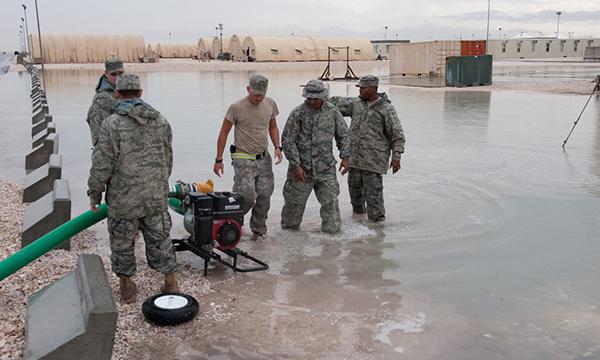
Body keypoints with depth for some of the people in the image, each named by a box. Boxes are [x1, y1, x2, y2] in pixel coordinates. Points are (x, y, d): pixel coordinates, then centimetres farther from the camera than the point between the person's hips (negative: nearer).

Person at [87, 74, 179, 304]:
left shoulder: (112, 124, -15)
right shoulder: (160, 121, 1)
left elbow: (102, 165, -13)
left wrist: (94, 194, 2)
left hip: (123, 197, -4)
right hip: (156, 197, 4)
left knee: (122, 243, 14)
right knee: (160, 239, 14)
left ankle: (126, 285, 28)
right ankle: (171, 284, 20)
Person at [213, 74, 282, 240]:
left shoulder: (270, 104, 2)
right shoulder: (236, 107, -13)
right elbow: (223, 133, -5)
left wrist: (277, 147, 1)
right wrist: (218, 160, -5)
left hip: (264, 158, 5)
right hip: (244, 159, -5)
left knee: (264, 196, 5)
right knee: (247, 196, -14)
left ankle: (259, 230, 22)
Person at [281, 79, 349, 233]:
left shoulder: (332, 111, 0)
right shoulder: (298, 113, -11)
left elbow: (343, 134, 12)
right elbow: (287, 140, -9)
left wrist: (345, 157, 4)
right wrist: (296, 165, -13)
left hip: (326, 167, 2)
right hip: (302, 166, -2)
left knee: (330, 199, 2)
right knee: (295, 200, 8)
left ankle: (332, 227, 19)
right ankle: (289, 226, 30)